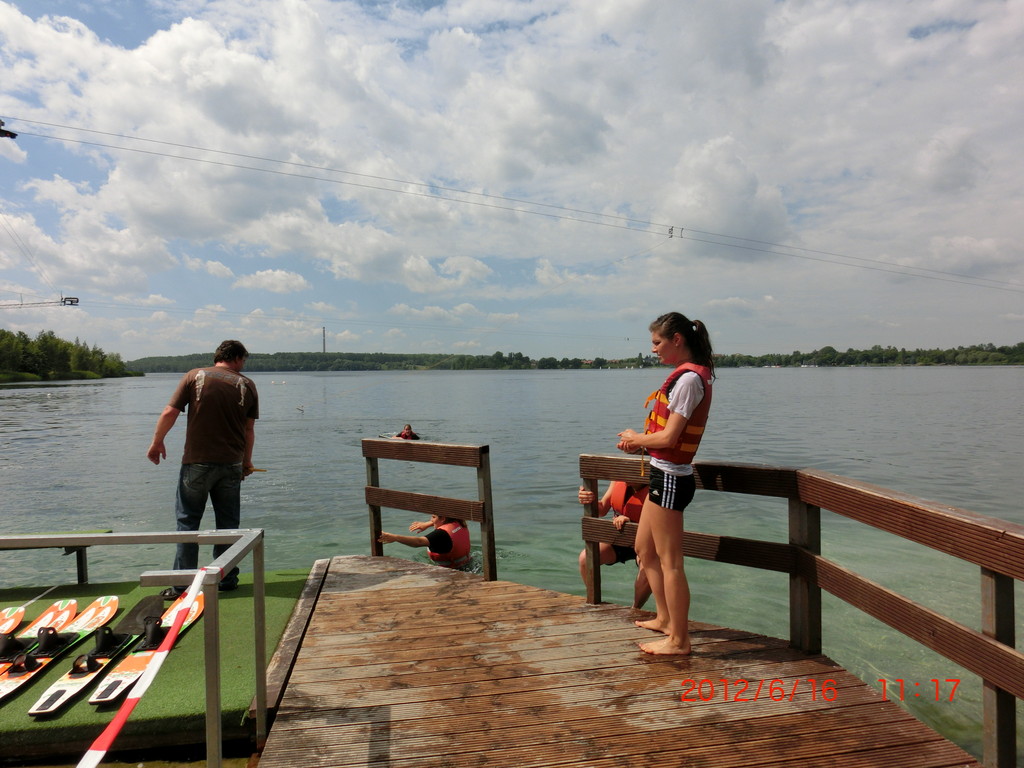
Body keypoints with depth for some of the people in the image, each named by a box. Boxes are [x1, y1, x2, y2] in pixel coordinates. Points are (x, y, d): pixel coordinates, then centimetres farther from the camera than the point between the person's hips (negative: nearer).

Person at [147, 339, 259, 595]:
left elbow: (170, 413, -5)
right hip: (232, 464, 1)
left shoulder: (194, 376, 0)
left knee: (187, 521, 9)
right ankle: (227, 580, 19)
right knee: (228, 523, 12)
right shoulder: (247, 385, 3)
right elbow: (249, 429, 5)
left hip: (197, 462, -1)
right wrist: (247, 461, 18)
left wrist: (156, 443, 11)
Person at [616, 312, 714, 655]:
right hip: (665, 475, 11)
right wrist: (640, 442, 3)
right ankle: (665, 618, 35)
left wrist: (635, 438, -5)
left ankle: (678, 640, 13)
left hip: (670, 478, -11)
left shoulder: (689, 378, -18)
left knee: (669, 561, 0)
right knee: (645, 550, 21)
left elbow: (668, 438, -21)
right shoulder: (689, 375, 13)